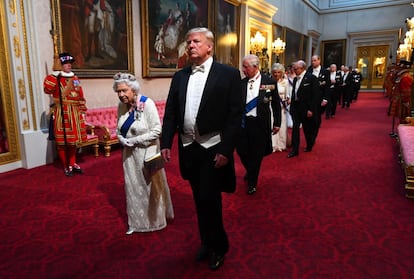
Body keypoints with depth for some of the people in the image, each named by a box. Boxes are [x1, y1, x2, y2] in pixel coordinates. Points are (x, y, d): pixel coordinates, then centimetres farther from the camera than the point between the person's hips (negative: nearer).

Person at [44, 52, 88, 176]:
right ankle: (66, 166, 14)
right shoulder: (56, 78, -5)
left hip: (74, 113, 5)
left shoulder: (75, 78, 11)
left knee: (73, 140, 13)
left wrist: (82, 111, 11)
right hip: (61, 114, -5)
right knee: (62, 141, 2)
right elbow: (47, 89, -23)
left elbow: (80, 96, 14)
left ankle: (73, 164, 26)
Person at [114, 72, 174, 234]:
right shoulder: (122, 106, 1)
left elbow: (157, 130, -20)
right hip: (130, 153, 5)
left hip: (146, 152, -5)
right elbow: (119, 129, 12)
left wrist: (135, 140, -18)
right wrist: (123, 141, -9)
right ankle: (136, 222, 30)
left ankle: (155, 219, 32)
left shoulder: (147, 103, -17)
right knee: (133, 186, 13)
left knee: (150, 185, 9)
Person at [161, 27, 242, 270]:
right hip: (188, 148, 5)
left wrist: (225, 149, -16)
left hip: (213, 148, -5)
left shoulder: (228, 74, -5)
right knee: (200, 199, 17)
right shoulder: (180, 76, 9)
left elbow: (235, 116, -10)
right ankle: (207, 242, 38)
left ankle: (219, 246, 25)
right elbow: (170, 113, 8)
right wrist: (166, 143, -1)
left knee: (210, 199, -1)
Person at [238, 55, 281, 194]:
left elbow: (276, 104, 3)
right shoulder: (241, 83, 2)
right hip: (243, 122, 3)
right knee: (241, 151, 7)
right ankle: (250, 170, 41)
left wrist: (277, 123, 4)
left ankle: (252, 182, 26)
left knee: (256, 154, 6)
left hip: (260, 123, -2)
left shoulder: (270, 82, -4)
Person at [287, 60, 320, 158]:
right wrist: (292, 106, 7)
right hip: (296, 107, 5)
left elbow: (315, 95, -14)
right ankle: (295, 150, 4)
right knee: (295, 128, 0)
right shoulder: (295, 79, 9)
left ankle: (309, 146, 32)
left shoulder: (311, 78, -11)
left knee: (308, 129, 11)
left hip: (306, 109, -5)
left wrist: (311, 109, -18)